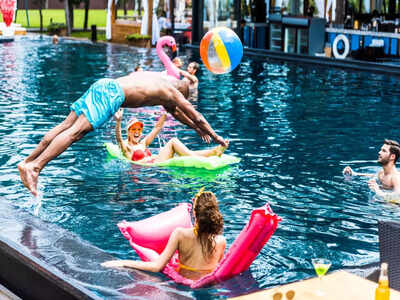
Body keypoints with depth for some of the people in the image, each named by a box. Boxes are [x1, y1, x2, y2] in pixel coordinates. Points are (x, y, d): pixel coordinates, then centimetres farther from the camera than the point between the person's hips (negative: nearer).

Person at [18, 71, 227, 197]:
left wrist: (197, 128, 57)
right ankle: (34, 167, -33)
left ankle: (27, 162, -7)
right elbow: (196, 116, 15)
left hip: (102, 85, 9)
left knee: (67, 125, 1)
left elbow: (175, 111, 49)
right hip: (112, 92, -9)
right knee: (76, 131, -20)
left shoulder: (161, 81, 34)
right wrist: (216, 138, 27)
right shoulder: (172, 92, 10)